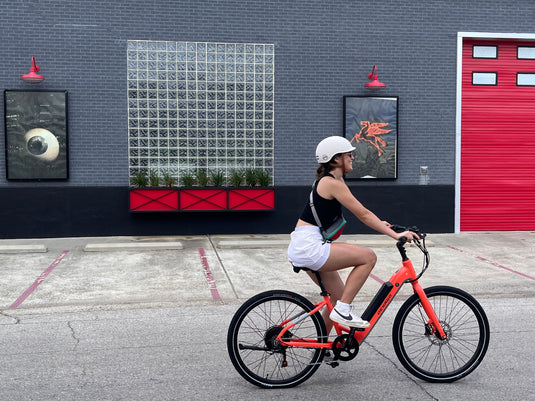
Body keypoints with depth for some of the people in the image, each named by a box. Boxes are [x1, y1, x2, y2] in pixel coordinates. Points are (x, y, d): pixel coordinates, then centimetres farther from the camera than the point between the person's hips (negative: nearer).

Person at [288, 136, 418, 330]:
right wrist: (395, 235, -12)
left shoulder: (327, 180, 17)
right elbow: (363, 214, -14)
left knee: (339, 297, 16)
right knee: (368, 257, -11)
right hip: (309, 246, -10)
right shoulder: (333, 183, -13)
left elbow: (359, 212, 27)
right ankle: (343, 310, -6)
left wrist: (380, 224, 24)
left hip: (304, 247, 10)